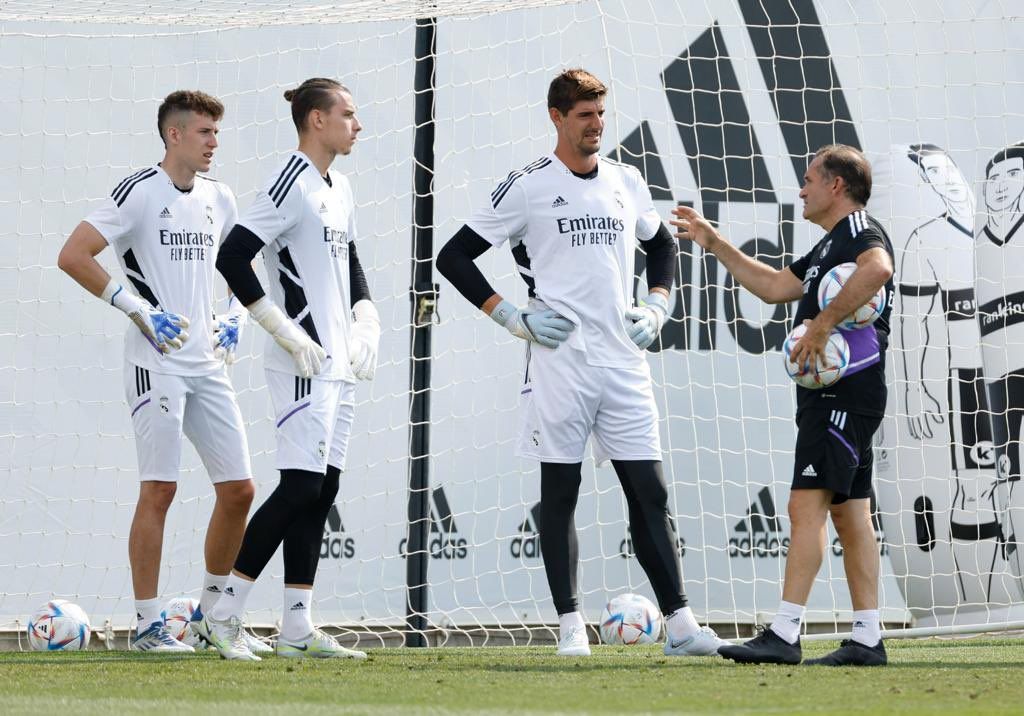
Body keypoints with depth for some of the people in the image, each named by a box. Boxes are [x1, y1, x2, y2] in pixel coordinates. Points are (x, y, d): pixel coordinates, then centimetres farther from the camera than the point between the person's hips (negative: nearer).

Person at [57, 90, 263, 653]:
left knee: (238, 489, 4)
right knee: (159, 490, -8)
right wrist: (137, 307, -15)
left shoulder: (219, 199, 13)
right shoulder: (141, 191, -8)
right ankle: (147, 623, -3)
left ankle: (212, 611, 18)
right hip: (157, 361, -7)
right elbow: (72, 256, -13)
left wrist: (235, 316, 13)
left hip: (208, 364, 7)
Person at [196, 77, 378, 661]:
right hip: (303, 365, -9)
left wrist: (367, 322, 12)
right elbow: (232, 257, -19)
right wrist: (285, 329, -19)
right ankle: (226, 612, -8)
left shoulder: (340, 191, 16)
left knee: (323, 488, 7)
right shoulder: (290, 186, -12)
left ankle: (298, 627, 8)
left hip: (340, 364, 9)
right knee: (302, 486, -13)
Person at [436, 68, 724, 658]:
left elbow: (663, 245, 31)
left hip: (624, 362, 4)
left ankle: (680, 624, 0)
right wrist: (511, 317, -6)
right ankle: (571, 625, 5)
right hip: (558, 362, -4)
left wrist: (657, 305, 15)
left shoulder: (627, 183, 13)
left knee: (650, 493, 0)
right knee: (560, 493, 0)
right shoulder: (528, 187, -1)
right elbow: (454, 257, 0)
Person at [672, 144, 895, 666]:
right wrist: (714, 243, 32)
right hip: (829, 394, 11)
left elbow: (877, 269, -32)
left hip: (844, 392, -11)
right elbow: (774, 286, 33)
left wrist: (822, 325, -30)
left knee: (806, 505, -15)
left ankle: (783, 636, -20)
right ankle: (867, 639, 7)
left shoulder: (859, 229, -9)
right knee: (849, 514, 8)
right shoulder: (830, 245, 24)